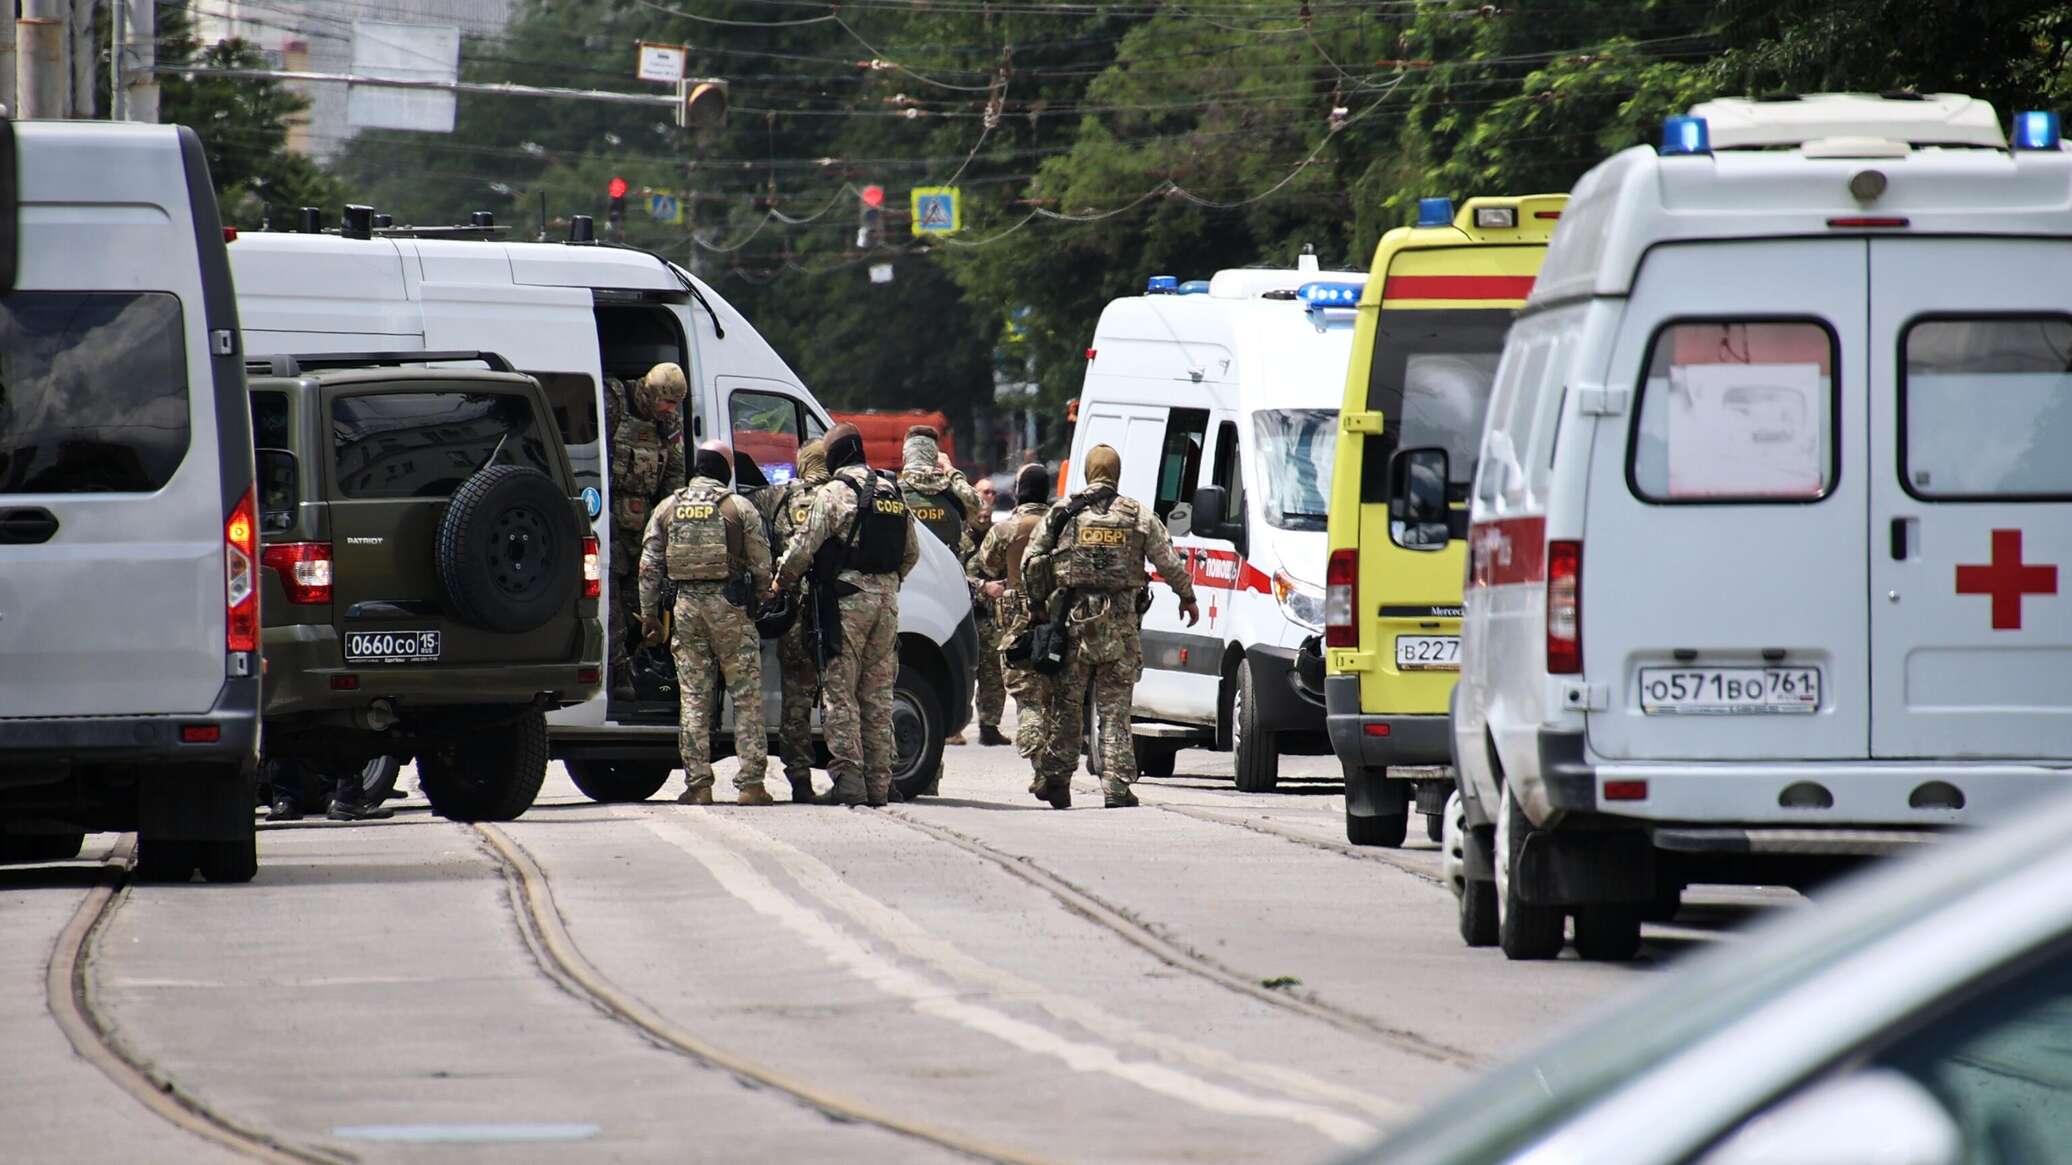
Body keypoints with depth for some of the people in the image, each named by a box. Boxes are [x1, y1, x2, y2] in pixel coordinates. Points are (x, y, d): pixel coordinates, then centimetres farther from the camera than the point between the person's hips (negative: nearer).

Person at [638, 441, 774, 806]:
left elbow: (649, 567, 7)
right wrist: (754, 601, 15)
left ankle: (697, 783, 1)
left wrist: (649, 617, 11)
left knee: (693, 697, 5)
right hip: (731, 610, -2)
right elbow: (762, 568, -2)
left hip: (686, 607, 2)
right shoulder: (739, 508, 0)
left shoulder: (667, 509, 9)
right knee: (746, 697, 2)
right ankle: (750, 783, -2)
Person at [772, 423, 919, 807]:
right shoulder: (893, 493, 13)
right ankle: (878, 782, 9)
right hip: (886, 598, 6)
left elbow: (805, 545, -7)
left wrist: (782, 581, 9)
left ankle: (848, 777, -11)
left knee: (839, 692, -3)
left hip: (848, 599, -6)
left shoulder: (834, 493, -7)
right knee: (878, 695, 10)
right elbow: (911, 552, 18)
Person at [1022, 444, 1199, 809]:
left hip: (1072, 619, 0)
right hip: (1121, 624, 0)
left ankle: (1057, 779, 7)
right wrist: (1187, 597, 20)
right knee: (1115, 708, 4)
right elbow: (1169, 562, 5)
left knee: (1064, 704, 9)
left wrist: (1039, 601, 16)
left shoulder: (1062, 513, 4)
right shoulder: (1139, 515, 4)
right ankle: (1117, 785, -2)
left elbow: (1030, 563, 3)